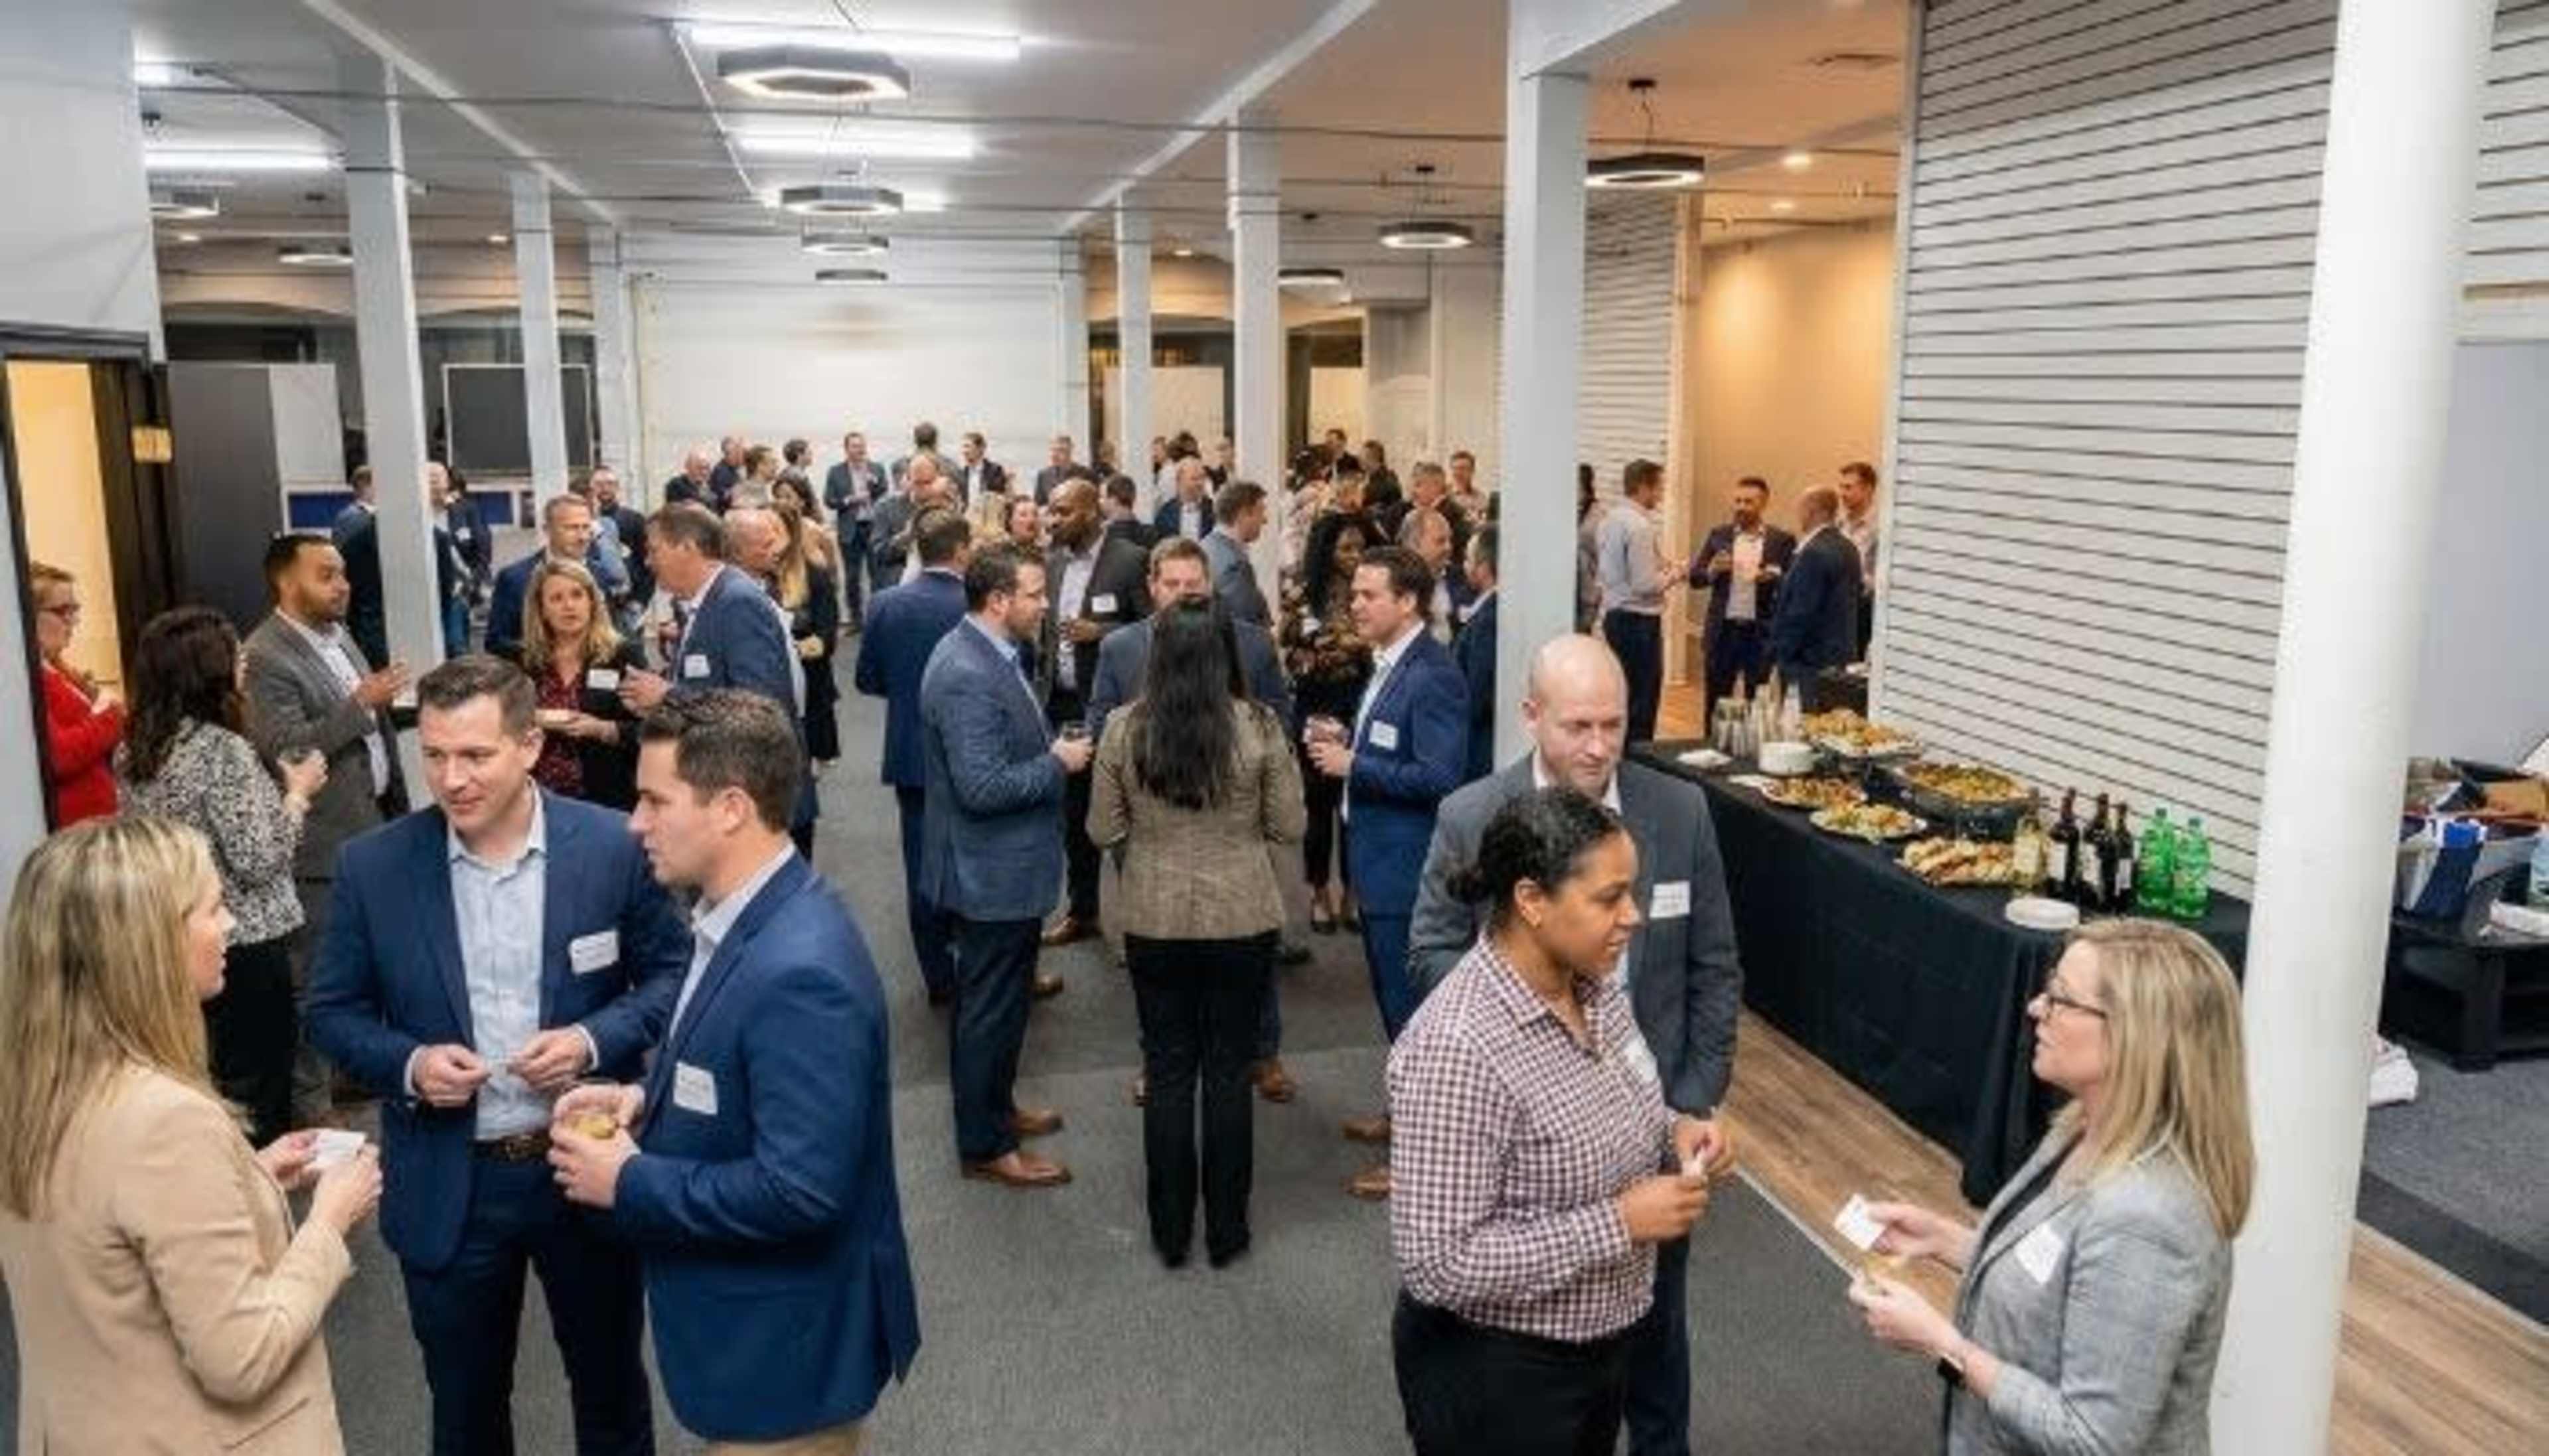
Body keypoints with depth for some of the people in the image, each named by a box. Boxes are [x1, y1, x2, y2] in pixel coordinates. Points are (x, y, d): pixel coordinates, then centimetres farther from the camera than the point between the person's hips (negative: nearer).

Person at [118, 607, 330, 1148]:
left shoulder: (135, 752, 6)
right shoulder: (222, 750, -19)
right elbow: (258, 861, -20)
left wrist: (277, 783, 16)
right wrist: (298, 792, -7)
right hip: (246, 949, -8)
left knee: (207, 1085, 19)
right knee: (258, 1098, 3)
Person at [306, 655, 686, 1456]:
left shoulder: (612, 846, -11)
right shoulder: (373, 866, -8)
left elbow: (672, 972, -2)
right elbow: (334, 1011, 2)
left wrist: (595, 1040, -19)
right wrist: (408, 1064, -17)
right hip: (448, 1188, 1)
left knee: (610, 1384, 20)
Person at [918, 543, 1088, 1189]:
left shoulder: (988, 653, 5)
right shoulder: (966, 676, -27)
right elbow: (982, 788, -29)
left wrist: (1053, 751, 4)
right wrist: (1057, 764, -19)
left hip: (1005, 863, 10)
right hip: (992, 871, -10)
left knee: (1000, 999, 23)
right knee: (990, 1007, 4)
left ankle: (995, 1106, 40)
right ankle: (985, 1146, 19)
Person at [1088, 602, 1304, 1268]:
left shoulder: (1124, 729, -9)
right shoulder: (1259, 727, -12)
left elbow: (1103, 831, -1)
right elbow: (1288, 827, -4)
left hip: (1155, 921, 1)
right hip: (1242, 920, -1)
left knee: (1167, 1072, 13)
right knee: (1229, 1072, 12)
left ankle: (1170, 1231, 23)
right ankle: (1226, 1231, 23)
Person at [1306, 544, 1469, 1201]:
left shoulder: (1432, 677, -20)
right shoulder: (1389, 665, 9)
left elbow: (1438, 776, -26)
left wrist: (1352, 766, -21)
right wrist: (1347, 742, 3)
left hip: (1408, 867, -10)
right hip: (1379, 858, 10)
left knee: (1412, 1004, 1)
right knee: (1394, 997, 21)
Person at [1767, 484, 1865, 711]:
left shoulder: (1814, 553, -18)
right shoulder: (1848, 548, 11)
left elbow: (1801, 614, -20)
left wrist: (1778, 656, -13)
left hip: (1811, 661, -10)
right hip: (1842, 655, 10)